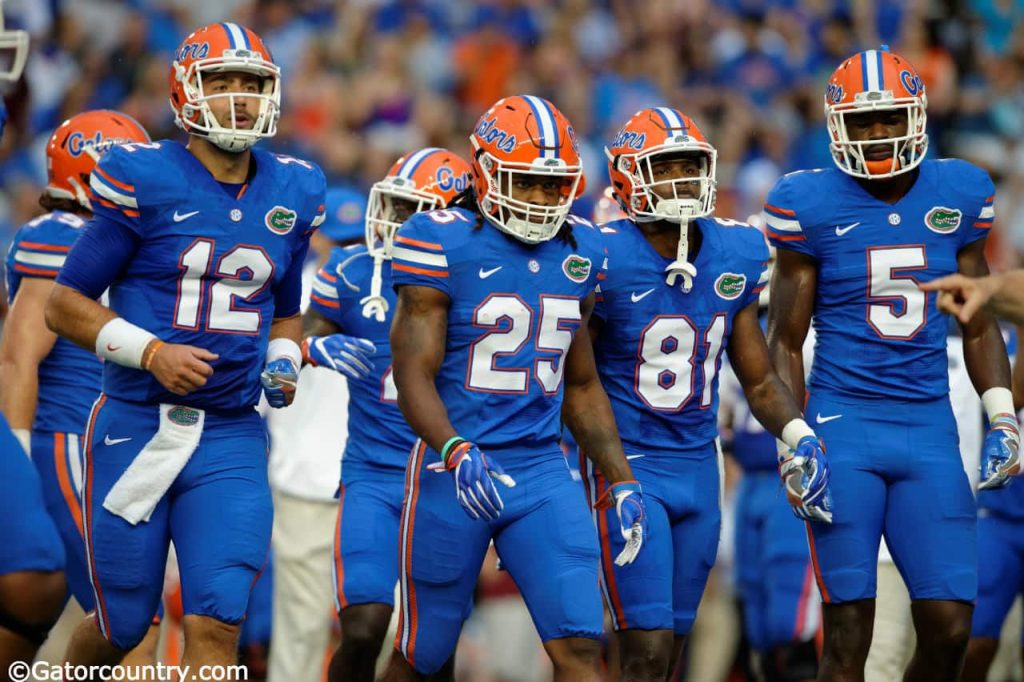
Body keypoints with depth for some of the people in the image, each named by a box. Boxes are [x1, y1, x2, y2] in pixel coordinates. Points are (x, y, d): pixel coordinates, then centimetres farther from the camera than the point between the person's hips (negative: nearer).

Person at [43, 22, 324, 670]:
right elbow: (66, 303, -4)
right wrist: (149, 352, -18)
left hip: (231, 437, 3)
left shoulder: (292, 193, 7)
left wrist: (283, 363, 0)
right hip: (135, 425, -3)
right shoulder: (142, 180, -8)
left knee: (218, 623, -10)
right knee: (123, 626, 8)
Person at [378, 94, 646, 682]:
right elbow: (414, 375, -15)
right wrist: (458, 455, -32)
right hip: (454, 473, -4)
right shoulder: (443, 245, -9)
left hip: (543, 470, 4)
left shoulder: (579, 254, 9)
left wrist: (621, 480, 11)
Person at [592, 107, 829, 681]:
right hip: (627, 464, -6)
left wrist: (799, 438, -7)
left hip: (698, 467, 6)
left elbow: (759, 379, 10)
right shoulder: (606, 261, -14)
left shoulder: (734, 257, 2)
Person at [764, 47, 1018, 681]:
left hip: (929, 428, 3)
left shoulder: (958, 196, 7)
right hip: (845, 425, -3)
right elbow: (786, 339, 2)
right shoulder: (812, 206, -4)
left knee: (950, 628, -3)